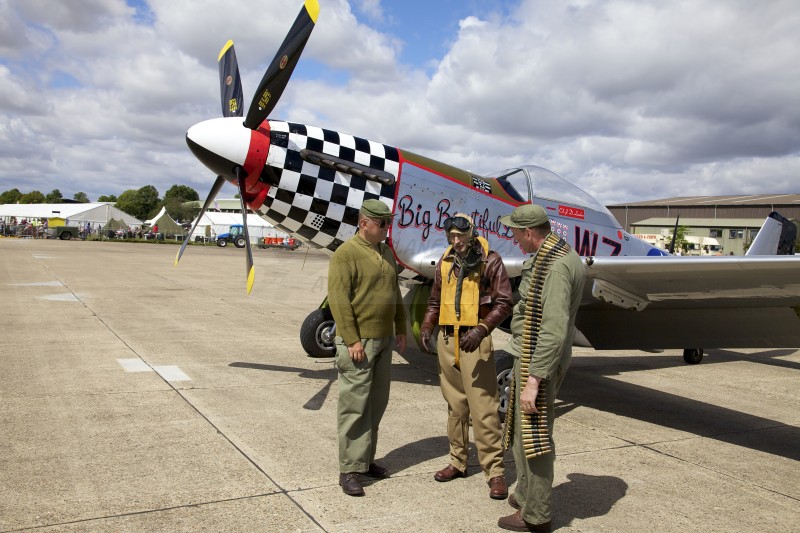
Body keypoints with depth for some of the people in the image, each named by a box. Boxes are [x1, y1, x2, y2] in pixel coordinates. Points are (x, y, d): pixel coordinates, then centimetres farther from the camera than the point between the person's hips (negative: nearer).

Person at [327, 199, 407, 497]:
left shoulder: (386, 253, 14)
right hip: (357, 342, -8)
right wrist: (352, 340, -19)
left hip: (383, 341, 8)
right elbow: (338, 300, -17)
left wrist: (400, 329, 16)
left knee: (377, 404, 13)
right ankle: (350, 469, 5)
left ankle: (366, 459, 26)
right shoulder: (346, 254, -11)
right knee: (354, 406, -3)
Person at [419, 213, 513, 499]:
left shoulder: (489, 261, -4)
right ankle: (458, 462, 25)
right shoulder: (445, 262, 11)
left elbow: (504, 302, -7)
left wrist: (481, 329, -20)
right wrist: (426, 327, 4)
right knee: (455, 404, 13)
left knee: (483, 407, -6)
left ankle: (495, 470, 2)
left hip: (474, 339, -5)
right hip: (447, 339, 5)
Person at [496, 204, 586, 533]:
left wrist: (533, 380, -26)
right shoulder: (552, 256, 11)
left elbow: (554, 331, -27)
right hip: (528, 356, 10)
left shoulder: (554, 266, -22)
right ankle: (526, 495, 36)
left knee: (533, 434, 0)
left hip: (537, 361, -10)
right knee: (521, 429, 21)